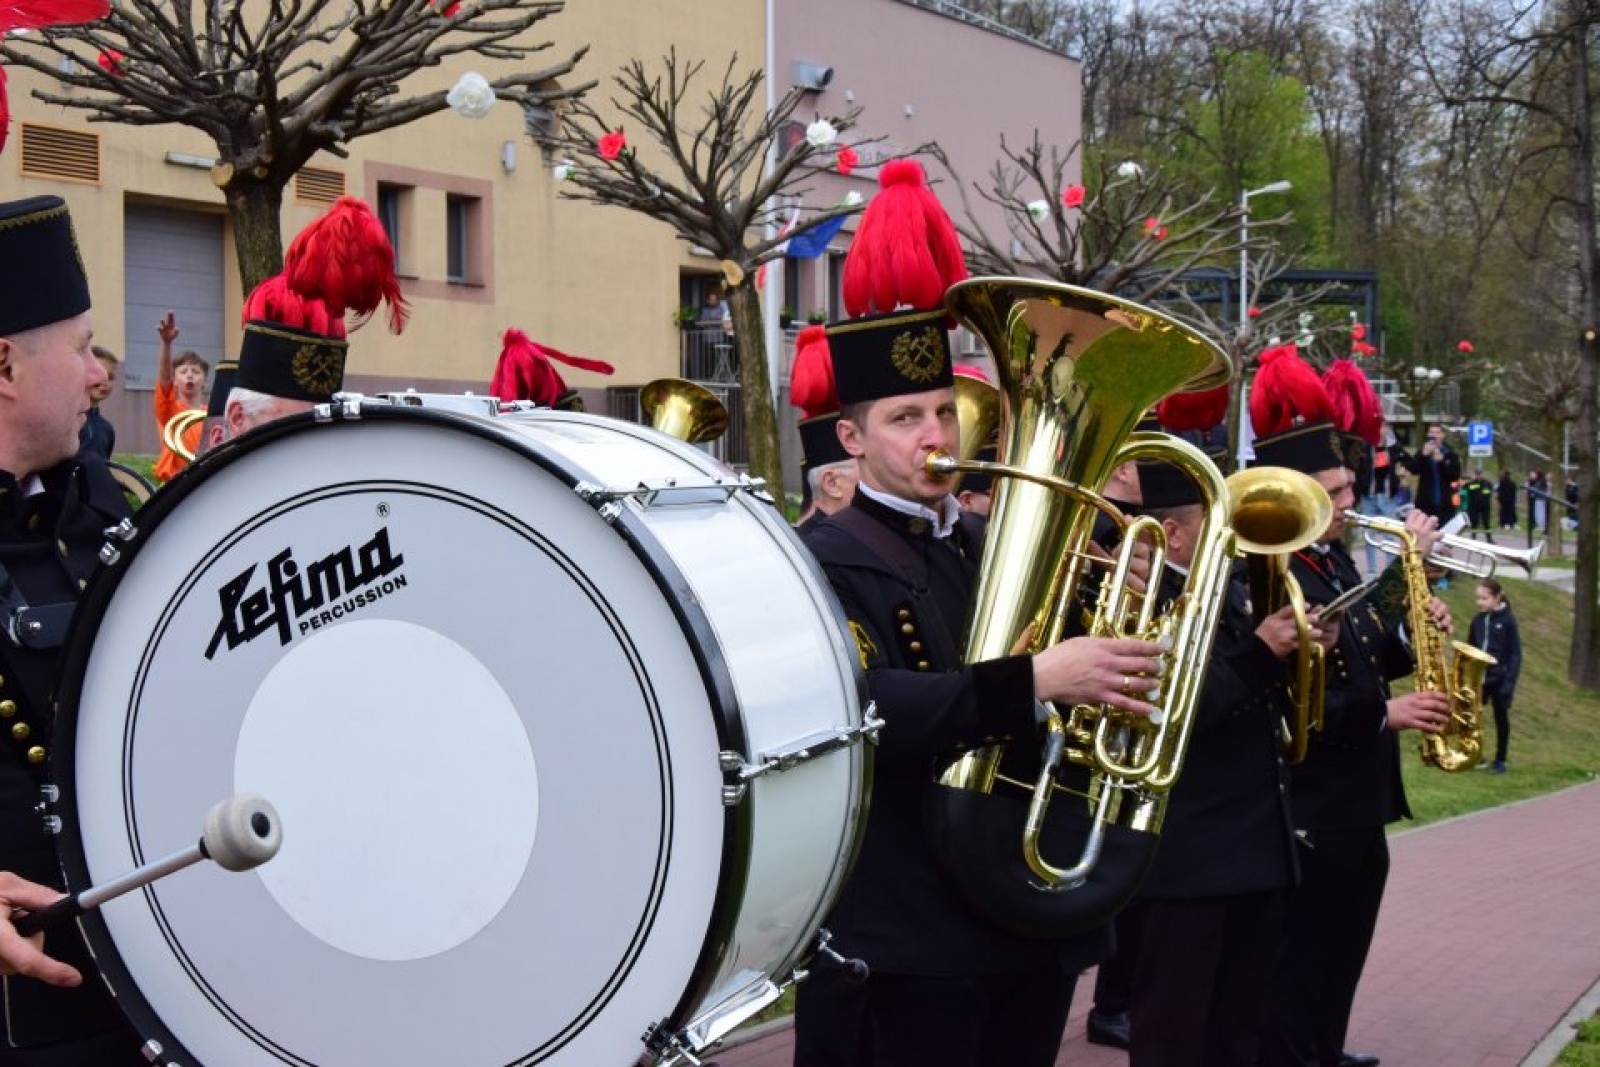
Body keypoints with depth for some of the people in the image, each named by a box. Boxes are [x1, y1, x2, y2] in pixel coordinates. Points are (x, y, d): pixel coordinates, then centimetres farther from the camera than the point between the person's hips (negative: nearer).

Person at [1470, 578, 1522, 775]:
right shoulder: (1478, 619, 3)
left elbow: (1515, 653, -10)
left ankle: (1500, 760, 19)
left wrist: (1510, 681, -17)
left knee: (1501, 718, 9)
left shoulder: (1508, 620, -10)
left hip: (1499, 679, -4)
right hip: (1479, 678, 4)